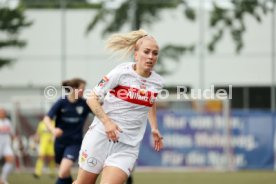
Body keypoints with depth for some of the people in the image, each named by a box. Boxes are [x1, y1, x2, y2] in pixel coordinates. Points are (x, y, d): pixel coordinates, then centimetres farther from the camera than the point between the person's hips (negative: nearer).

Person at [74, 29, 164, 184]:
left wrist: (154, 128, 20)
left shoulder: (157, 82, 3)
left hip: (128, 146, 2)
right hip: (101, 136, -2)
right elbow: (92, 99, -7)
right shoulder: (121, 72, -10)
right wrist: (107, 122, -20)